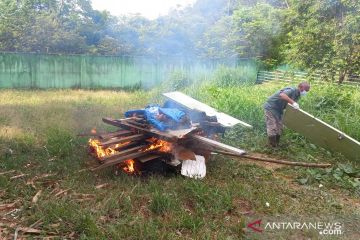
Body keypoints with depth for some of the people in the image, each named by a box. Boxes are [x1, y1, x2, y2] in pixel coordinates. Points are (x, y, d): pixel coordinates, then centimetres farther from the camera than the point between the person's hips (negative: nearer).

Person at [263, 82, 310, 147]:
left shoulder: (298, 95, 5)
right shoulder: (292, 90, -24)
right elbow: (282, 95, -45)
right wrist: (293, 102, -46)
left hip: (279, 109, 10)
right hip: (271, 107, -10)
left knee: (279, 127, 12)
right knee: (272, 127, -7)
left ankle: (277, 144, 23)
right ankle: (272, 146, 2)